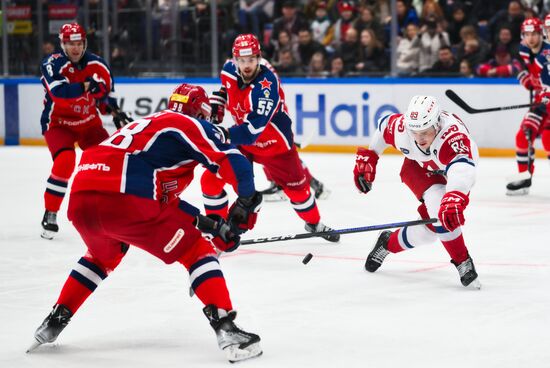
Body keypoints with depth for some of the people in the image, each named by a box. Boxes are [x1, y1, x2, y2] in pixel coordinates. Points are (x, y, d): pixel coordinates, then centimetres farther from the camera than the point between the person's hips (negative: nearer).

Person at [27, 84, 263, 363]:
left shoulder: (146, 125, 35)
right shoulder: (190, 124, 13)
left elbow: (164, 195, 36)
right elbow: (233, 162, -3)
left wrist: (206, 223, 32)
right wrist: (245, 203, 7)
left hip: (80, 200, 8)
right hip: (124, 202, -8)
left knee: (102, 256, 38)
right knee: (197, 252, 6)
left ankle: (54, 322, 35)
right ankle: (226, 329, -7)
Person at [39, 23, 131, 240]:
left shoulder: (96, 64, -5)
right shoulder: (52, 64, -19)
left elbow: (107, 90, 10)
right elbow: (59, 92, -37)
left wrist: (114, 110, -6)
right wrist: (85, 86, -45)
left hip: (89, 123, 5)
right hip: (58, 123, -5)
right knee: (65, 162, -28)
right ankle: (50, 214, -14)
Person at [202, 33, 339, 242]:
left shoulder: (266, 86, -35)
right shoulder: (230, 69, -15)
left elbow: (253, 129, -41)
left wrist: (226, 135, -49)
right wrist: (216, 106, 2)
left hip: (275, 141, -4)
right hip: (240, 139, 4)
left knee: (296, 186, 12)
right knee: (211, 179, -10)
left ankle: (314, 223, 39)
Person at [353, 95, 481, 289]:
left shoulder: (453, 135, -45)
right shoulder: (401, 127, -31)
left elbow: (462, 169, -64)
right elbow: (384, 125, -5)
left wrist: (454, 199, -82)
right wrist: (367, 158, 2)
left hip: (449, 174, -1)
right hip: (418, 167, 1)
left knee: (428, 230, -4)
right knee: (439, 206, -28)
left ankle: (388, 243, 27)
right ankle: (463, 263, -15)